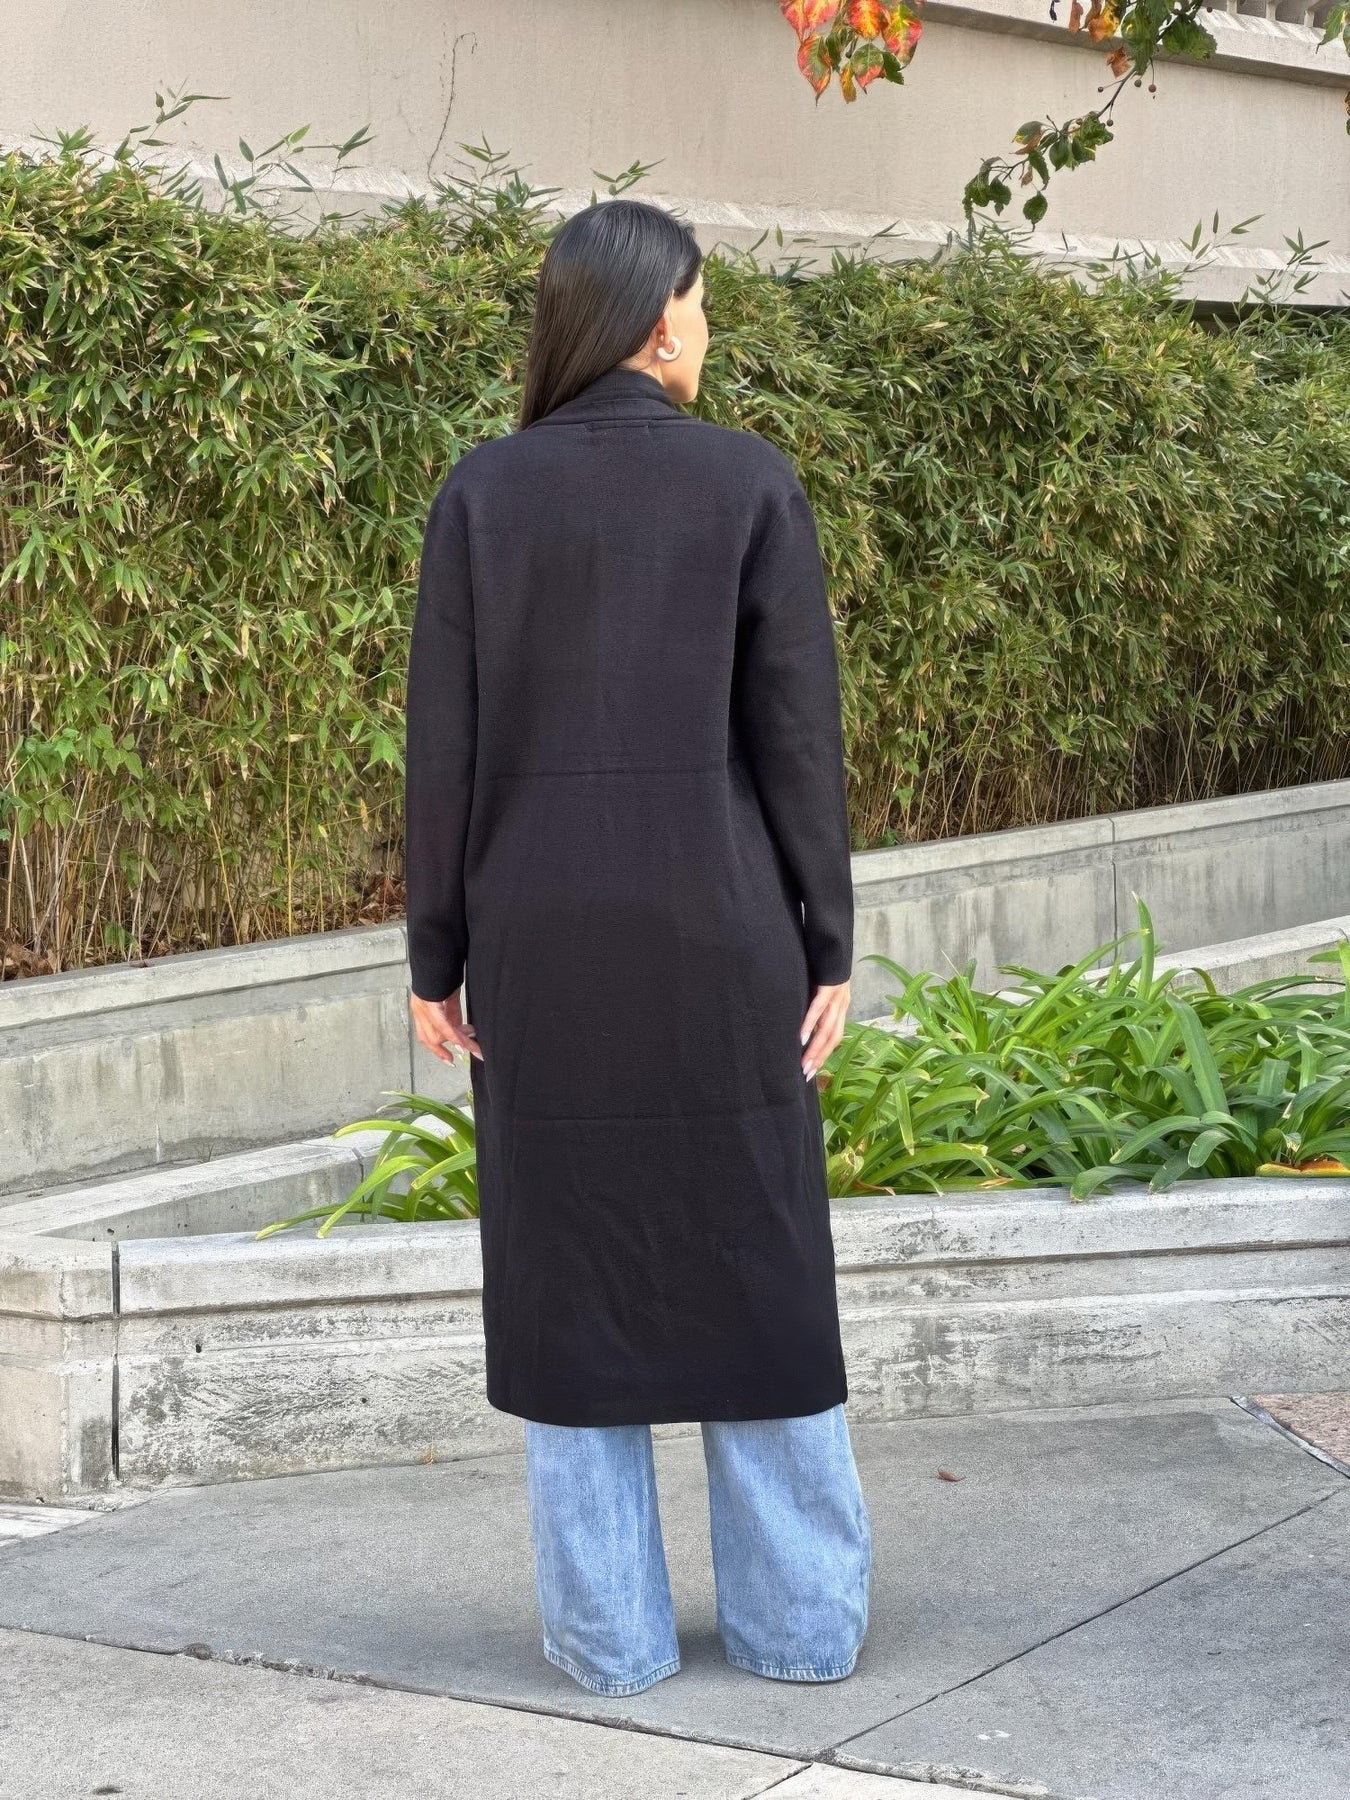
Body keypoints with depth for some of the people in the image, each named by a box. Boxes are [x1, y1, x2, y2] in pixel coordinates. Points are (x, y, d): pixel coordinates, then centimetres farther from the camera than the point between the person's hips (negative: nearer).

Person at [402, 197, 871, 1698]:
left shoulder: (483, 491, -2)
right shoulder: (750, 482, -5)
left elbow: (444, 740, -3)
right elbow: (795, 731, -6)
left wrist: (434, 957, 4)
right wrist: (827, 950, 0)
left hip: (540, 938, 1)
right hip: (713, 926, -1)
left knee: (565, 1271, 8)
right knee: (753, 1264, 9)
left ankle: (608, 1628, 11)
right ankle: (797, 1617, 14)